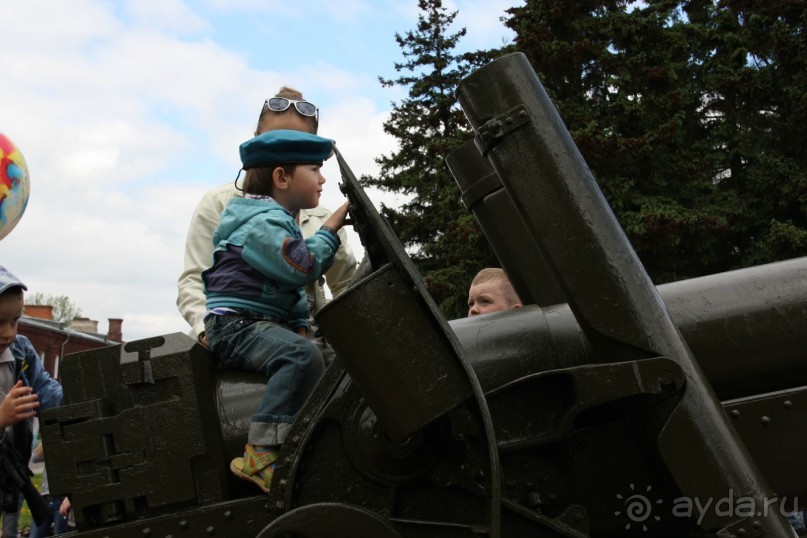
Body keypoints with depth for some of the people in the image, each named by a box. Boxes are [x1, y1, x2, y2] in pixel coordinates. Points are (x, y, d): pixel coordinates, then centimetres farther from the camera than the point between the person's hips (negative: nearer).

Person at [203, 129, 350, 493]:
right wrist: (330, 229, -9)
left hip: (267, 325, 11)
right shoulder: (264, 221, -11)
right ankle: (261, 456, -35)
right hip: (235, 324, -11)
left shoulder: (278, 219, 22)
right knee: (303, 356, -33)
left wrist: (300, 324, 12)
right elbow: (302, 267, -24)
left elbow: (294, 287, 26)